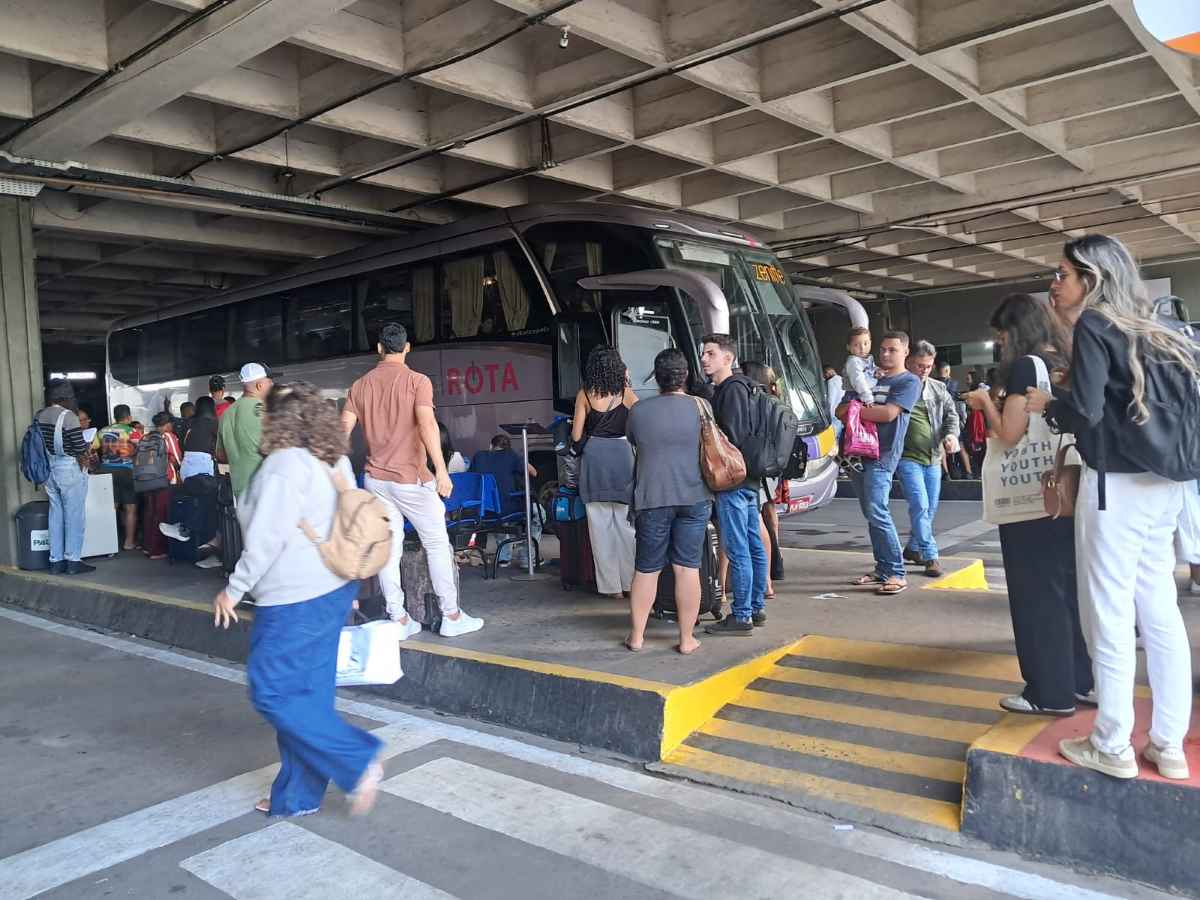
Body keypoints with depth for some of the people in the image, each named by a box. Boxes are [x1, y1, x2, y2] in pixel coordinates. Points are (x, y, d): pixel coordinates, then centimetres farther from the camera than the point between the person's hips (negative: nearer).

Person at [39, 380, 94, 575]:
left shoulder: (40, 416, 6)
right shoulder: (68, 416, -15)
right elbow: (80, 449, -15)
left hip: (48, 469, 7)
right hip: (69, 470, -7)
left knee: (56, 515, 12)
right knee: (74, 516, 1)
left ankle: (56, 561, 16)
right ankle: (73, 561, 4)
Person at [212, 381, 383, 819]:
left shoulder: (285, 463, -16)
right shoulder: (335, 462, 11)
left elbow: (267, 537, -19)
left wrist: (234, 589, -9)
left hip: (296, 599, -9)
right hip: (335, 589, 9)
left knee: (272, 692, 0)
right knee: (309, 692, 13)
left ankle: (358, 762, -2)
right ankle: (297, 796, 23)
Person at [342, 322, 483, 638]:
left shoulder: (360, 385, 6)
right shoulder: (417, 381, -8)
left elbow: (342, 430, 2)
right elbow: (427, 424, -23)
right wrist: (441, 469, -25)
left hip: (376, 479, 5)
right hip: (411, 479, -4)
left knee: (388, 549, 7)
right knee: (438, 545, 6)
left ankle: (398, 620, 11)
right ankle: (452, 617, 10)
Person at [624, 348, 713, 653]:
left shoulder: (638, 410, 1)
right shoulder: (698, 406, -1)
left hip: (653, 498, 1)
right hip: (693, 497, 0)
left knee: (646, 569, 10)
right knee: (687, 568, 4)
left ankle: (636, 636, 18)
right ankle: (687, 639, 9)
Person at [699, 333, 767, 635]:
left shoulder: (732, 390, -13)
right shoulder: (729, 389, 18)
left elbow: (732, 437, -20)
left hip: (732, 480, -10)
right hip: (748, 478, 10)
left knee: (737, 550, -6)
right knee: (754, 546, 14)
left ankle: (741, 616, -1)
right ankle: (756, 608, 22)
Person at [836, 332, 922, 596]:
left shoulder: (909, 381, 1)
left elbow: (888, 413, -14)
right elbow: (841, 412, 13)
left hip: (881, 455, -7)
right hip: (857, 452, 7)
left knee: (877, 513, -15)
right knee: (871, 514, 10)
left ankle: (896, 574, -9)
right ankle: (882, 569, 17)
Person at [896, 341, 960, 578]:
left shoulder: (938, 388, 11)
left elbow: (951, 413, 10)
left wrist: (952, 434, -8)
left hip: (933, 457, 6)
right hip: (907, 458, -6)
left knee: (930, 508, 12)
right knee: (920, 505, -13)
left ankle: (913, 548, 29)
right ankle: (930, 556, -7)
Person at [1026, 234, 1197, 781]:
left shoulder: (1093, 327, -9)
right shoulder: (1152, 331, 13)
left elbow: (1085, 411, -19)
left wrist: (1048, 404, 0)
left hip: (1117, 485, -8)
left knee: (1109, 616, 0)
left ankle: (1112, 747, 9)